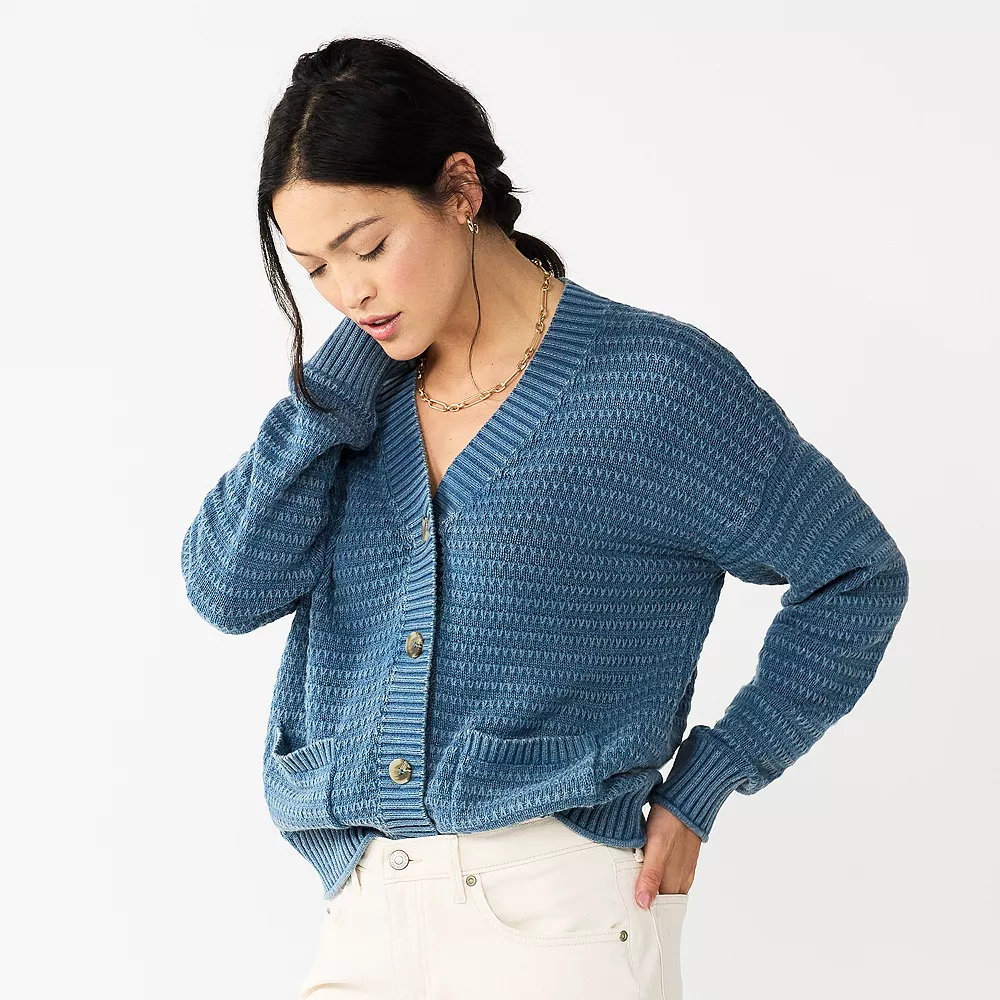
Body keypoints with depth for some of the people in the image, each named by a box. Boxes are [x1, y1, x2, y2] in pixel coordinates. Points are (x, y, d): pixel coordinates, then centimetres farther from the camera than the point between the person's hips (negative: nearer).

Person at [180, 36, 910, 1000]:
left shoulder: (657, 380, -7)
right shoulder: (358, 394, 8)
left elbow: (857, 576, 0)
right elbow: (228, 587, -4)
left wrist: (703, 784, -2)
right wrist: (346, 371, -6)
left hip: (558, 918, -4)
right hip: (364, 917, 4)